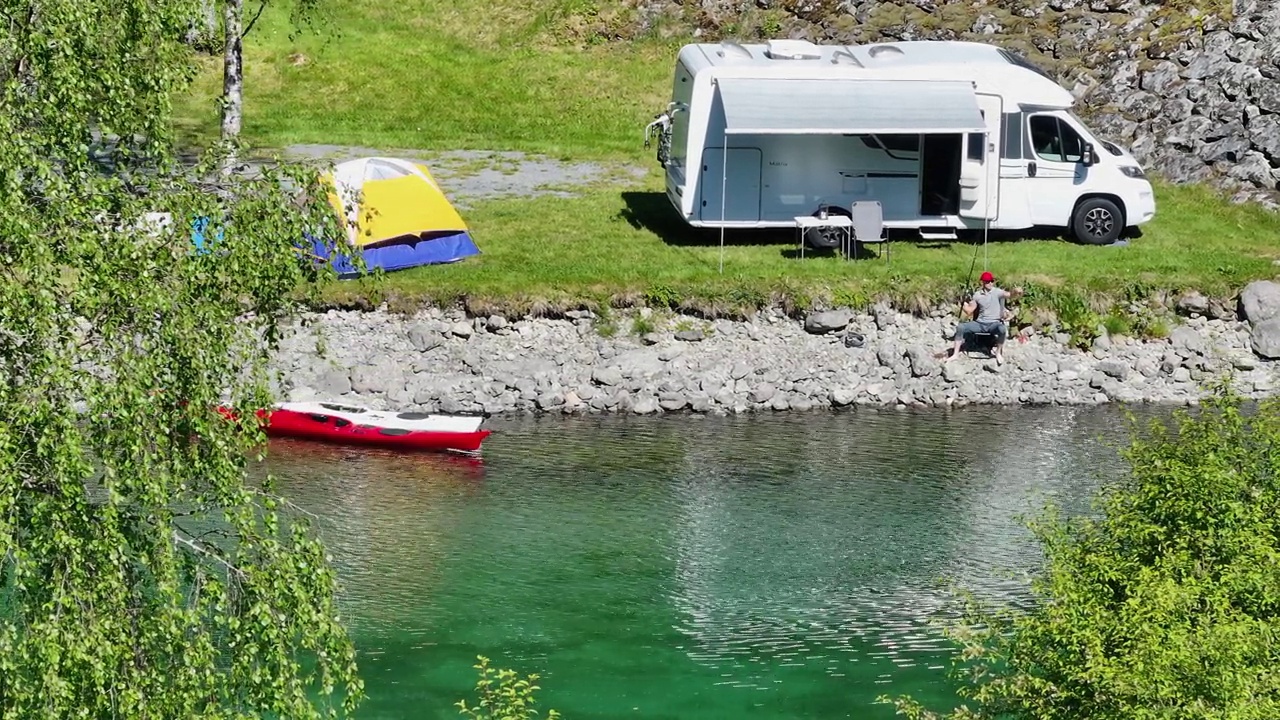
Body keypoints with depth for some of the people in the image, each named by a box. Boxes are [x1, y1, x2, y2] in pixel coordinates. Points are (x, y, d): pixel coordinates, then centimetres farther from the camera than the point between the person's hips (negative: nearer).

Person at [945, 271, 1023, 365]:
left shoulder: (997, 292, -4)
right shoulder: (977, 295, 7)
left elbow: (1010, 296, -25)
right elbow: (969, 311, 10)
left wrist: (1016, 292, -47)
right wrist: (963, 303, -8)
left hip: (994, 323, -3)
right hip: (980, 323, 3)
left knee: (1002, 329, -37)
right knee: (961, 327, -17)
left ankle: (998, 353, -13)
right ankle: (955, 354, -9)